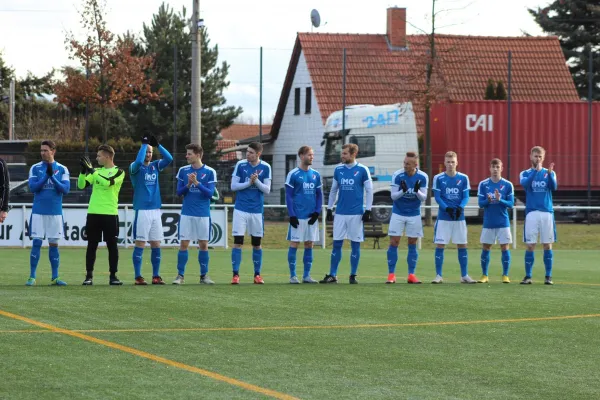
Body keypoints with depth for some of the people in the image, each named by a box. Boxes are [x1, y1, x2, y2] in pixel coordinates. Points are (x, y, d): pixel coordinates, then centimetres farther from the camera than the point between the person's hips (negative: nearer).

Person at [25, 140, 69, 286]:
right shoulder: (35, 168, 3)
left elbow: (65, 189, -7)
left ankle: (55, 277, 9)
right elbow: (33, 187, -8)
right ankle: (32, 277, -1)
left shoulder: (62, 169, 4)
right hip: (38, 212, -1)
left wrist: (52, 177, -18)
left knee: (54, 244, 5)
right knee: (37, 243, -4)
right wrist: (46, 176, -18)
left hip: (55, 212, 1)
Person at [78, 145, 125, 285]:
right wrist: (83, 170, -7)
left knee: (112, 245, 0)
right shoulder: (97, 171, 13)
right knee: (92, 245, 3)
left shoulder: (118, 172, -2)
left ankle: (113, 276, 6)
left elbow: (107, 182, -21)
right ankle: (89, 276, 6)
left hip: (110, 214, -4)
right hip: (93, 213, 4)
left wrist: (91, 169, -18)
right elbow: (81, 185, 7)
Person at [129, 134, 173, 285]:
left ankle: (156, 276, 12)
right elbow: (139, 161, -25)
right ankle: (138, 277, -1)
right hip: (142, 210, -5)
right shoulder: (135, 167, -2)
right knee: (140, 244, -4)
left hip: (156, 210, 5)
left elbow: (169, 159, -3)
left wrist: (157, 144, -9)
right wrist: (144, 144, -16)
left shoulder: (155, 166, 11)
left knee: (156, 244, 6)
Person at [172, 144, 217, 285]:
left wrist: (197, 183, -20)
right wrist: (188, 184, -15)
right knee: (183, 244, -2)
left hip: (203, 214, -1)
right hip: (187, 213, 1)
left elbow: (210, 193, -8)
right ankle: (180, 275, 3)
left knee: (203, 244, 4)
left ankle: (204, 275, 13)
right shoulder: (183, 171, 4)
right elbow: (179, 192, 4)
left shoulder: (209, 172, -2)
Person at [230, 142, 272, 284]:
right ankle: (235, 274, -5)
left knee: (257, 244, 6)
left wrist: (256, 181, -17)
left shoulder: (265, 168, -1)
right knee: (238, 242, -7)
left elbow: (267, 190, -1)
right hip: (241, 209, -1)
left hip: (257, 211, 1)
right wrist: (249, 183, -15)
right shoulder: (240, 165, -3)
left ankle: (257, 275, 16)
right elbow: (233, 186, -3)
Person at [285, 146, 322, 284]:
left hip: (312, 217, 5)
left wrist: (317, 212, 0)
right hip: (298, 217, -5)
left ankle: (306, 275, 12)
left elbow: (319, 195, 14)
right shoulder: (293, 174, -4)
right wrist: (291, 215, -12)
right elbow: (288, 196, -5)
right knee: (294, 244, -2)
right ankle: (292, 275, 3)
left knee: (309, 245, 6)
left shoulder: (316, 175, 10)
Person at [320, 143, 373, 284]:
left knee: (355, 244, 2)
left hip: (356, 214, -3)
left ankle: (353, 276, 9)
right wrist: (329, 208, 12)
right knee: (337, 244, 3)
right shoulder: (338, 170, 8)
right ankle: (332, 275, 7)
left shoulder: (362, 170, -3)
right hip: (340, 213, 3)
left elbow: (369, 191, -1)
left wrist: (368, 210, -7)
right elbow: (333, 190, 16)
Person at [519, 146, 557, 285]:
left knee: (547, 245, 2)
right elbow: (524, 184, -15)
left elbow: (554, 187, -10)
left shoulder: (549, 173, 9)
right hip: (531, 213, -1)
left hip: (547, 212, 1)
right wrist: (536, 170, -26)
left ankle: (548, 276, 8)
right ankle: (528, 276, 4)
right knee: (530, 245, -1)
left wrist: (549, 174, -28)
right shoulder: (525, 173, 7)